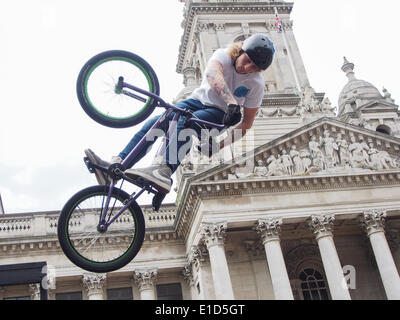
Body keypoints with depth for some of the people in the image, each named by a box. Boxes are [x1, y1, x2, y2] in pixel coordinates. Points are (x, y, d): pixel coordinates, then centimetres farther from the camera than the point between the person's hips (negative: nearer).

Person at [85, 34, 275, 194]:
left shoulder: (257, 83, -11)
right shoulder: (223, 56, -14)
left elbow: (247, 121, -4)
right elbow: (212, 73, -40)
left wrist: (224, 144, -12)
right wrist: (231, 102, -58)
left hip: (219, 115, -2)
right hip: (199, 101, 3)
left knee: (185, 122, -37)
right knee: (156, 122, -24)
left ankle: (165, 171, -59)